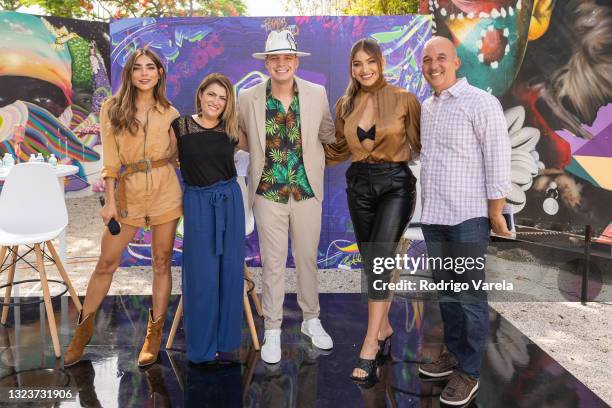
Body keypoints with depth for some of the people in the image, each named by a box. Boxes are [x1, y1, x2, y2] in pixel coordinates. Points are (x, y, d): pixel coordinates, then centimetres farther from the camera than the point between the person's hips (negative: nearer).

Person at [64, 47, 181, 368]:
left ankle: (155, 332, 20)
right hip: (128, 190, 0)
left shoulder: (169, 114, 6)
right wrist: (110, 201, -5)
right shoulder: (112, 109, 3)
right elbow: (110, 160, -1)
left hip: (165, 190, 1)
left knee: (161, 262, 5)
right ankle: (84, 327, 24)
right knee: (106, 262, 5)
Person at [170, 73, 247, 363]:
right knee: (202, 274, 2)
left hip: (229, 201, 3)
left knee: (229, 270, 8)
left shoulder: (230, 131, 4)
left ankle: (225, 334, 25)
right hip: (198, 203, -2)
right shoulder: (180, 126, -3)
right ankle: (202, 342, 20)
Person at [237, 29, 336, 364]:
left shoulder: (317, 94, -1)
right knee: (273, 264, 6)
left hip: (307, 191, 1)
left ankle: (311, 320, 33)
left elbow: (328, 133, 12)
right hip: (268, 193, -1)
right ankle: (272, 330, 22)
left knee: (308, 258, 14)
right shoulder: (248, 98, -4)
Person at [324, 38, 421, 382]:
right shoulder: (345, 105, 7)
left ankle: (369, 347, -9)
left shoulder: (404, 99, -4)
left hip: (396, 184, -4)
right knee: (371, 262, 10)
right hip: (359, 185, 4)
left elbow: (420, 144, 2)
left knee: (378, 260, -15)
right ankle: (385, 329, 30)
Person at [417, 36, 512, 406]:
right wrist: (423, 205, 16)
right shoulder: (426, 108, 13)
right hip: (433, 216, 7)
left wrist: (496, 213, -12)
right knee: (446, 290, 16)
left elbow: (498, 160, -11)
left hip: (468, 217, -7)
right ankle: (453, 354, 32)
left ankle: (469, 373, 14)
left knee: (470, 296, 2)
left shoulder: (481, 102, -8)